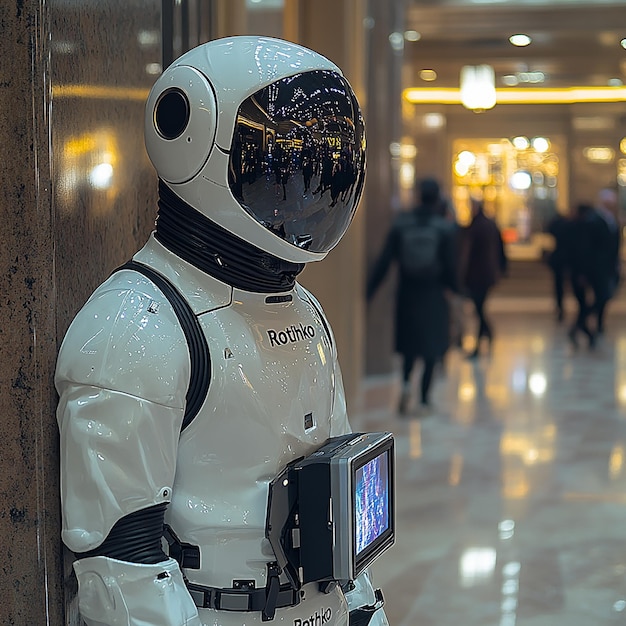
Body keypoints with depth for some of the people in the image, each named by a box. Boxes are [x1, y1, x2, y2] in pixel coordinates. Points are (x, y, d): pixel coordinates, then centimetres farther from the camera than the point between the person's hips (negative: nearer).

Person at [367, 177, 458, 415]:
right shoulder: (444, 228, -7)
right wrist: (454, 289, 10)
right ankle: (424, 399, 8)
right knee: (431, 346, 8)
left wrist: (369, 290, -1)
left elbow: (383, 261, -4)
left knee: (409, 344, 18)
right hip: (433, 295, -2)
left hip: (407, 293, 2)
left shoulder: (401, 223, -3)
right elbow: (450, 266, -7)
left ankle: (406, 383, -5)